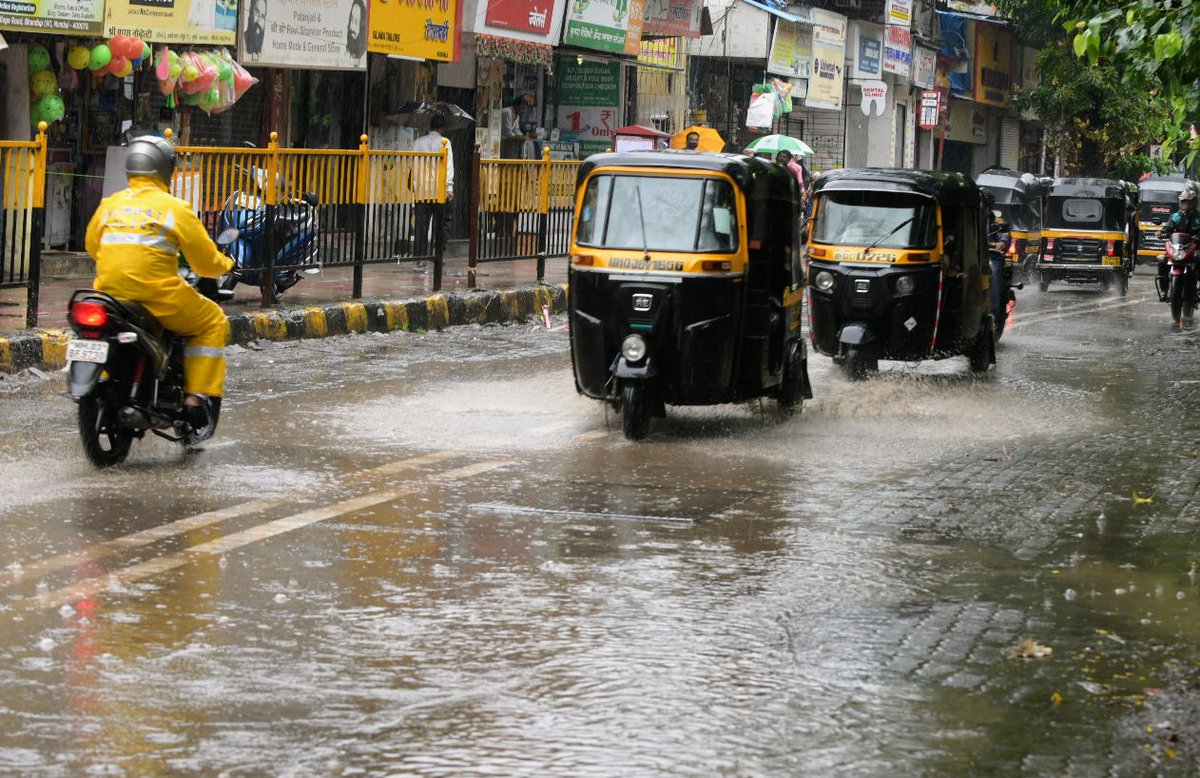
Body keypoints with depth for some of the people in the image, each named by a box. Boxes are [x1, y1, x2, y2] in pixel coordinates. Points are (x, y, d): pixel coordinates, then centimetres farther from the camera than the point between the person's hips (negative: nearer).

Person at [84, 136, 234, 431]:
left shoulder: (110, 204, 10)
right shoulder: (175, 208, -3)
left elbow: (91, 245, 24)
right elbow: (205, 262, -1)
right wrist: (226, 264, 21)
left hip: (110, 294, 5)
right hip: (157, 294, -5)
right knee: (213, 322, 14)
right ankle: (197, 395, 3)